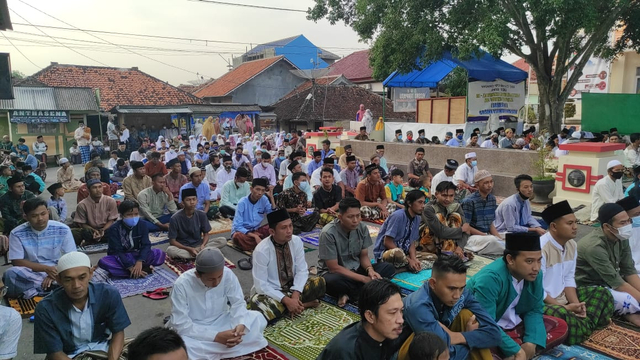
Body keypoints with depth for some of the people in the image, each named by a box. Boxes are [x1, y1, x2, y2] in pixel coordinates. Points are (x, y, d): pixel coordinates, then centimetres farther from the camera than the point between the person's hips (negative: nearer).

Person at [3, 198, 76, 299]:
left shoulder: (62, 230, -6)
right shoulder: (17, 234, -6)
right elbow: (17, 262, -7)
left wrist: (55, 274, -20)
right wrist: (46, 268, -18)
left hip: (56, 273, 0)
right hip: (30, 274, 0)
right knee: (11, 273, -32)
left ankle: (31, 292, -15)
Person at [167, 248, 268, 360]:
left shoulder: (228, 274, -20)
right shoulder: (182, 284, -27)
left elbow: (238, 303, -10)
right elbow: (180, 324, -25)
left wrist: (241, 325, -32)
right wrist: (216, 336, -33)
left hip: (221, 322, 4)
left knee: (258, 318, -16)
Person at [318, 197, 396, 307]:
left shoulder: (362, 227, -7)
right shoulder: (328, 233, -23)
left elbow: (364, 255, 4)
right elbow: (334, 267, -21)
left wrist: (370, 270, -20)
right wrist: (364, 279, -23)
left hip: (356, 269, 6)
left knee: (389, 268, -11)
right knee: (333, 281, -40)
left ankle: (348, 293, -19)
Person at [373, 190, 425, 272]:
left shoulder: (417, 219, 4)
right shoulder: (398, 216, -19)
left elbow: (412, 242, 7)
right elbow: (387, 242, -21)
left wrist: (414, 259, -13)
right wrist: (408, 260, -20)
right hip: (384, 253, -9)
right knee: (398, 253, -40)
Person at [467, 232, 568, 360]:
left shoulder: (535, 274, -10)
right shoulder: (489, 279, -32)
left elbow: (534, 310, -2)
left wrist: (531, 343, -17)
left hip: (515, 323, 8)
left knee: (560, 326, -1)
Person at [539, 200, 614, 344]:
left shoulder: (572, 245, 2)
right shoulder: (540, 248, -25)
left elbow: (569, 279, 7)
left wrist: (576, 304, -8)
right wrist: (564, 307, -19)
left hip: (563, 296, 9)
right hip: (542, 302, -9)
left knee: (602, 294, 8)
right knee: (561, 316, -36)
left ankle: (586, 324, -9)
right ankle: (585, 328, -5)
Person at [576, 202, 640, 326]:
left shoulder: (621, 238, -4)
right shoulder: (595, 246, -28)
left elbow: (629, 271, -2)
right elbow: (616, 283, -26)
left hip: (608, 282, 9)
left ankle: (628, 312, -6)